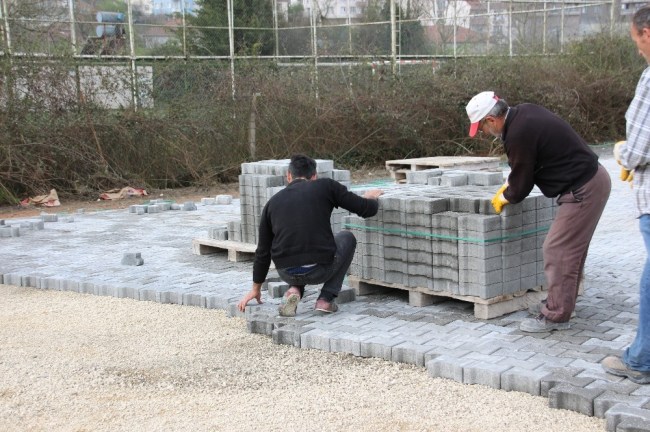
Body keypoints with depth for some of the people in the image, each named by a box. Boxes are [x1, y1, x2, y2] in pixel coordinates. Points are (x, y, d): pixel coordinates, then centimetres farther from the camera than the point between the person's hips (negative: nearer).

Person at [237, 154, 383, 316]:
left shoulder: (273, 202, 15)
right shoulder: (325, 186, 5)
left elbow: (263, 251, 21)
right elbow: (368, 209, 6)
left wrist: (256, 289, 34)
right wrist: (370, 197, 32)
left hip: (287, 274, 4)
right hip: (320, 270, -3)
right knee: (347, 238, 29)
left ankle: (295, 290, 9)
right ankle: (326, 299, 17)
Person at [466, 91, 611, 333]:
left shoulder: (518, 135, -22)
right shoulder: (524, 113, 7)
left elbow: (521, 185, -11)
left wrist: (504, 197, 9)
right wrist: (508, 187, 18)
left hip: (583, 190, -10)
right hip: (592, 178, 10)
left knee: (558, 250, -6)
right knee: (571, 248, 17)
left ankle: (556, 316, 0)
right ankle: (558, 302, 28)